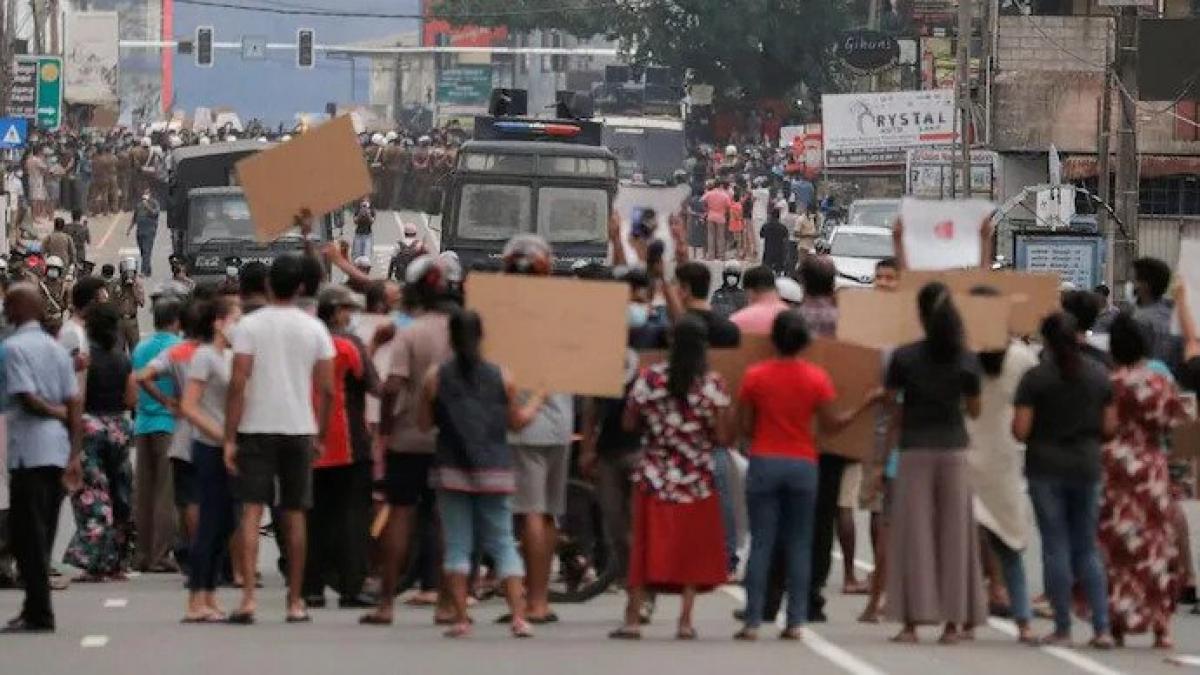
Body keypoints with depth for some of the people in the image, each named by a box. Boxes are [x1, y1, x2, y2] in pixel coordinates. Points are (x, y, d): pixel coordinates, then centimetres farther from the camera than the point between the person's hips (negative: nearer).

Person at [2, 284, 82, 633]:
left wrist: (55, 412, 1)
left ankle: (39, 614, -6)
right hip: (59, 451, 7)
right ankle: (37, 609, 15)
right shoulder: (57, 348, 13)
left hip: (29, 452, -7)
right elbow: (75, 404, 9)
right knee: (42, 535, 12)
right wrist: (75, 456, 9)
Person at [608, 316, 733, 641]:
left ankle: (632, 619, 4)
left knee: (646, 547, 7)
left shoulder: (649, 379, -5)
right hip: (697, 480, -1)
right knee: (693, 549, 8)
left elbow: (629, 423, 0)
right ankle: (685, 621, 4)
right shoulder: (713, 385, -9)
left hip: (655, 477, 1)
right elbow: (723, 437, -10)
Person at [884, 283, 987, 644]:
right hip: (954, 449, 1)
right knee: (954, 534, 7)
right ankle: (954, 621, 7)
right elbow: (974, 409, 6)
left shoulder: (904, 357, -7)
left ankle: (912, 620, -2)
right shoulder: (967, 360, -2)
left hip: (915, 450, -1)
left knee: (913, 534, 2)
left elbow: (890, 401, -1)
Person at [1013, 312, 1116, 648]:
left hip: (1046, 469, -3)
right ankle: (1102, 627, 1)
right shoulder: (1100, 375, 1)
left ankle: (1062, 628, 5)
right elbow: (1109, 427, 3)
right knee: (1087, 548, 10)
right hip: (1087, 468, 3)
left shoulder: (1035, 378, -9)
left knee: (1056, 546, 4)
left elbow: (1020, 430, -11)